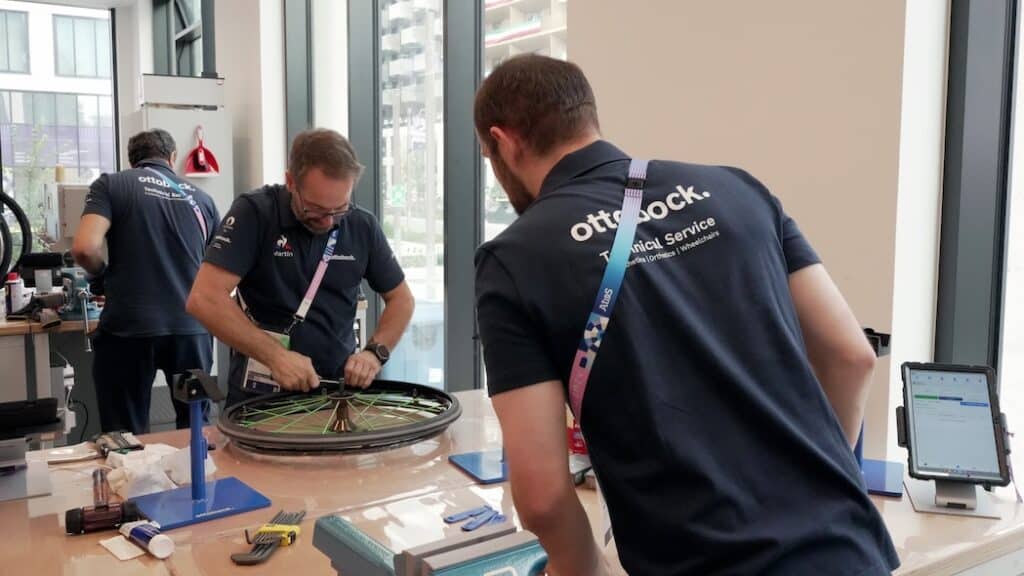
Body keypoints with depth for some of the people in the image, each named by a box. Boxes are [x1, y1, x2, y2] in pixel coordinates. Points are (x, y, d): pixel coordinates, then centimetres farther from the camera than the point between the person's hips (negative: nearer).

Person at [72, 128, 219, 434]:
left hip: (128, 329, -3)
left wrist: (103, 274, 8)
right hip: (192, 328, 3)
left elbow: (84, 248, -12)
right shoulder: (201, 198, 13)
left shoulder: (110, 185, 3)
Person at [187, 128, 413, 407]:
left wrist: (375, 352, -7)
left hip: (338, 388, 3)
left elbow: (401, 298, 9)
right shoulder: (254, 212, -11)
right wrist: (275, 355, -23)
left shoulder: (363, 226, -1)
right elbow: (205, 298, -17)